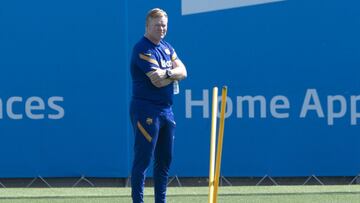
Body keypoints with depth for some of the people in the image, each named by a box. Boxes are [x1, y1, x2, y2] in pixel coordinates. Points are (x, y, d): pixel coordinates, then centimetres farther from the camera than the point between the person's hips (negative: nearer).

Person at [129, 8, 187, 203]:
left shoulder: (166, 47, 15)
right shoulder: (143, 49, -12)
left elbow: (182, 71, 3)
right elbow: (157, 81, -20)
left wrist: (167, 73, -17)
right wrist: (174, 74, -4)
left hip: (166, 110, 9)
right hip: (146, 111, -9)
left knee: (165, 159, 12)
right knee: (143, 159, -9)